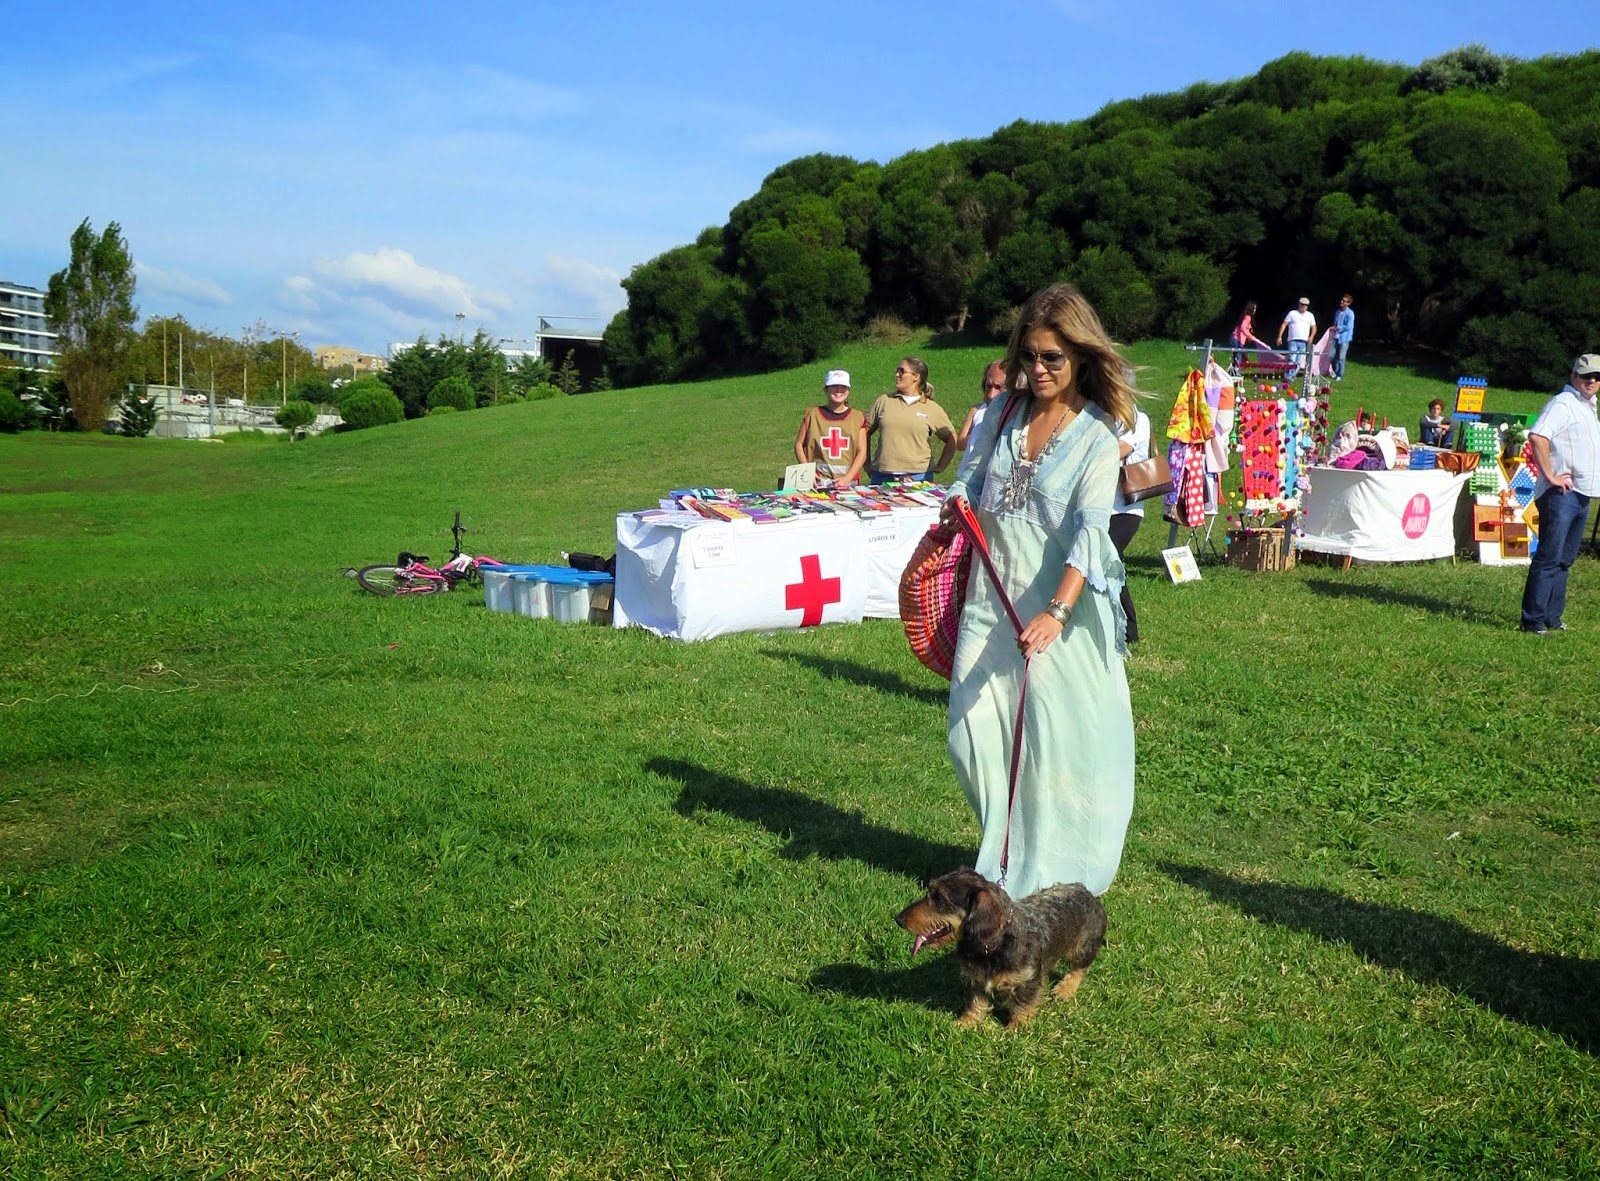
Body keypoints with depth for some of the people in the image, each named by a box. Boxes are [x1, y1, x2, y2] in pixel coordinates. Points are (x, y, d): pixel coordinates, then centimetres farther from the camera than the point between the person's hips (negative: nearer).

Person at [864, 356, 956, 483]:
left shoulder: (932, 408, 5)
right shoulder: (884, 401, 9)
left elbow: (951, 439, 10)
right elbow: (865, 431, 14)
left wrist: (940, 467, 4)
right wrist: (867, 463, 10)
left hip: (918, 477, -2)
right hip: (882, 476, 2)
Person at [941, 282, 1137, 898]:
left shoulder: (1097, 435, -9)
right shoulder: (1004, 413, 8)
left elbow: (1090, 530, -19)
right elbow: (973, 477, 22)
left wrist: (1056, 611, -33)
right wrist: (956, 502, -3)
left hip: (1058, 599, -5)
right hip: (992, 595, 5)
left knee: (1054, 739, -2)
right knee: (977, 731, 5)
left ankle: (1050, 876, 16)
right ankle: (1004, 859, 25)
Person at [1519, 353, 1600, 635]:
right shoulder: (1563, 403, -11)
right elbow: (1537, 436, -27)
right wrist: (1550, 476, -23)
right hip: (1561, 494, -9)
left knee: (1565, 559, 12)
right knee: (1549, 558, -9)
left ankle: (1552, 617, 18)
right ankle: (1533, 620, -7)